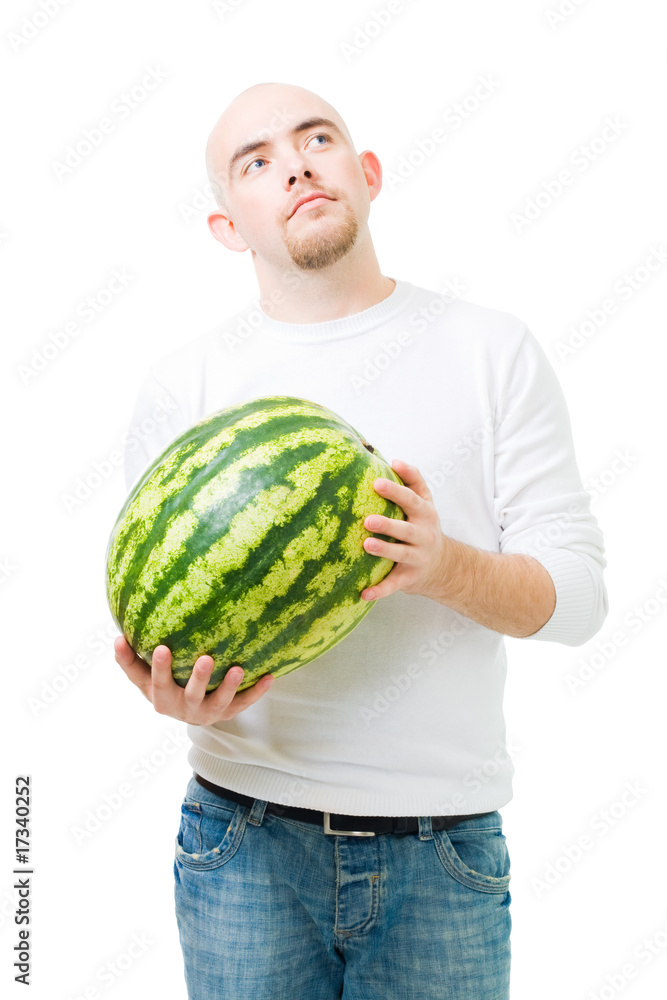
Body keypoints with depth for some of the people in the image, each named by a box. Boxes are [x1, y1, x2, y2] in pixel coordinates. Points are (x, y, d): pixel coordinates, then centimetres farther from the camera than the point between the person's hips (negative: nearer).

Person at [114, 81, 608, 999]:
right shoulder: (184, 383, 2)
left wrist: (445, 566, -21)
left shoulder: (493, 350, 1)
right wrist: (178, 697, -19)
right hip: (246, 840, 0)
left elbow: (579, 589, -2)